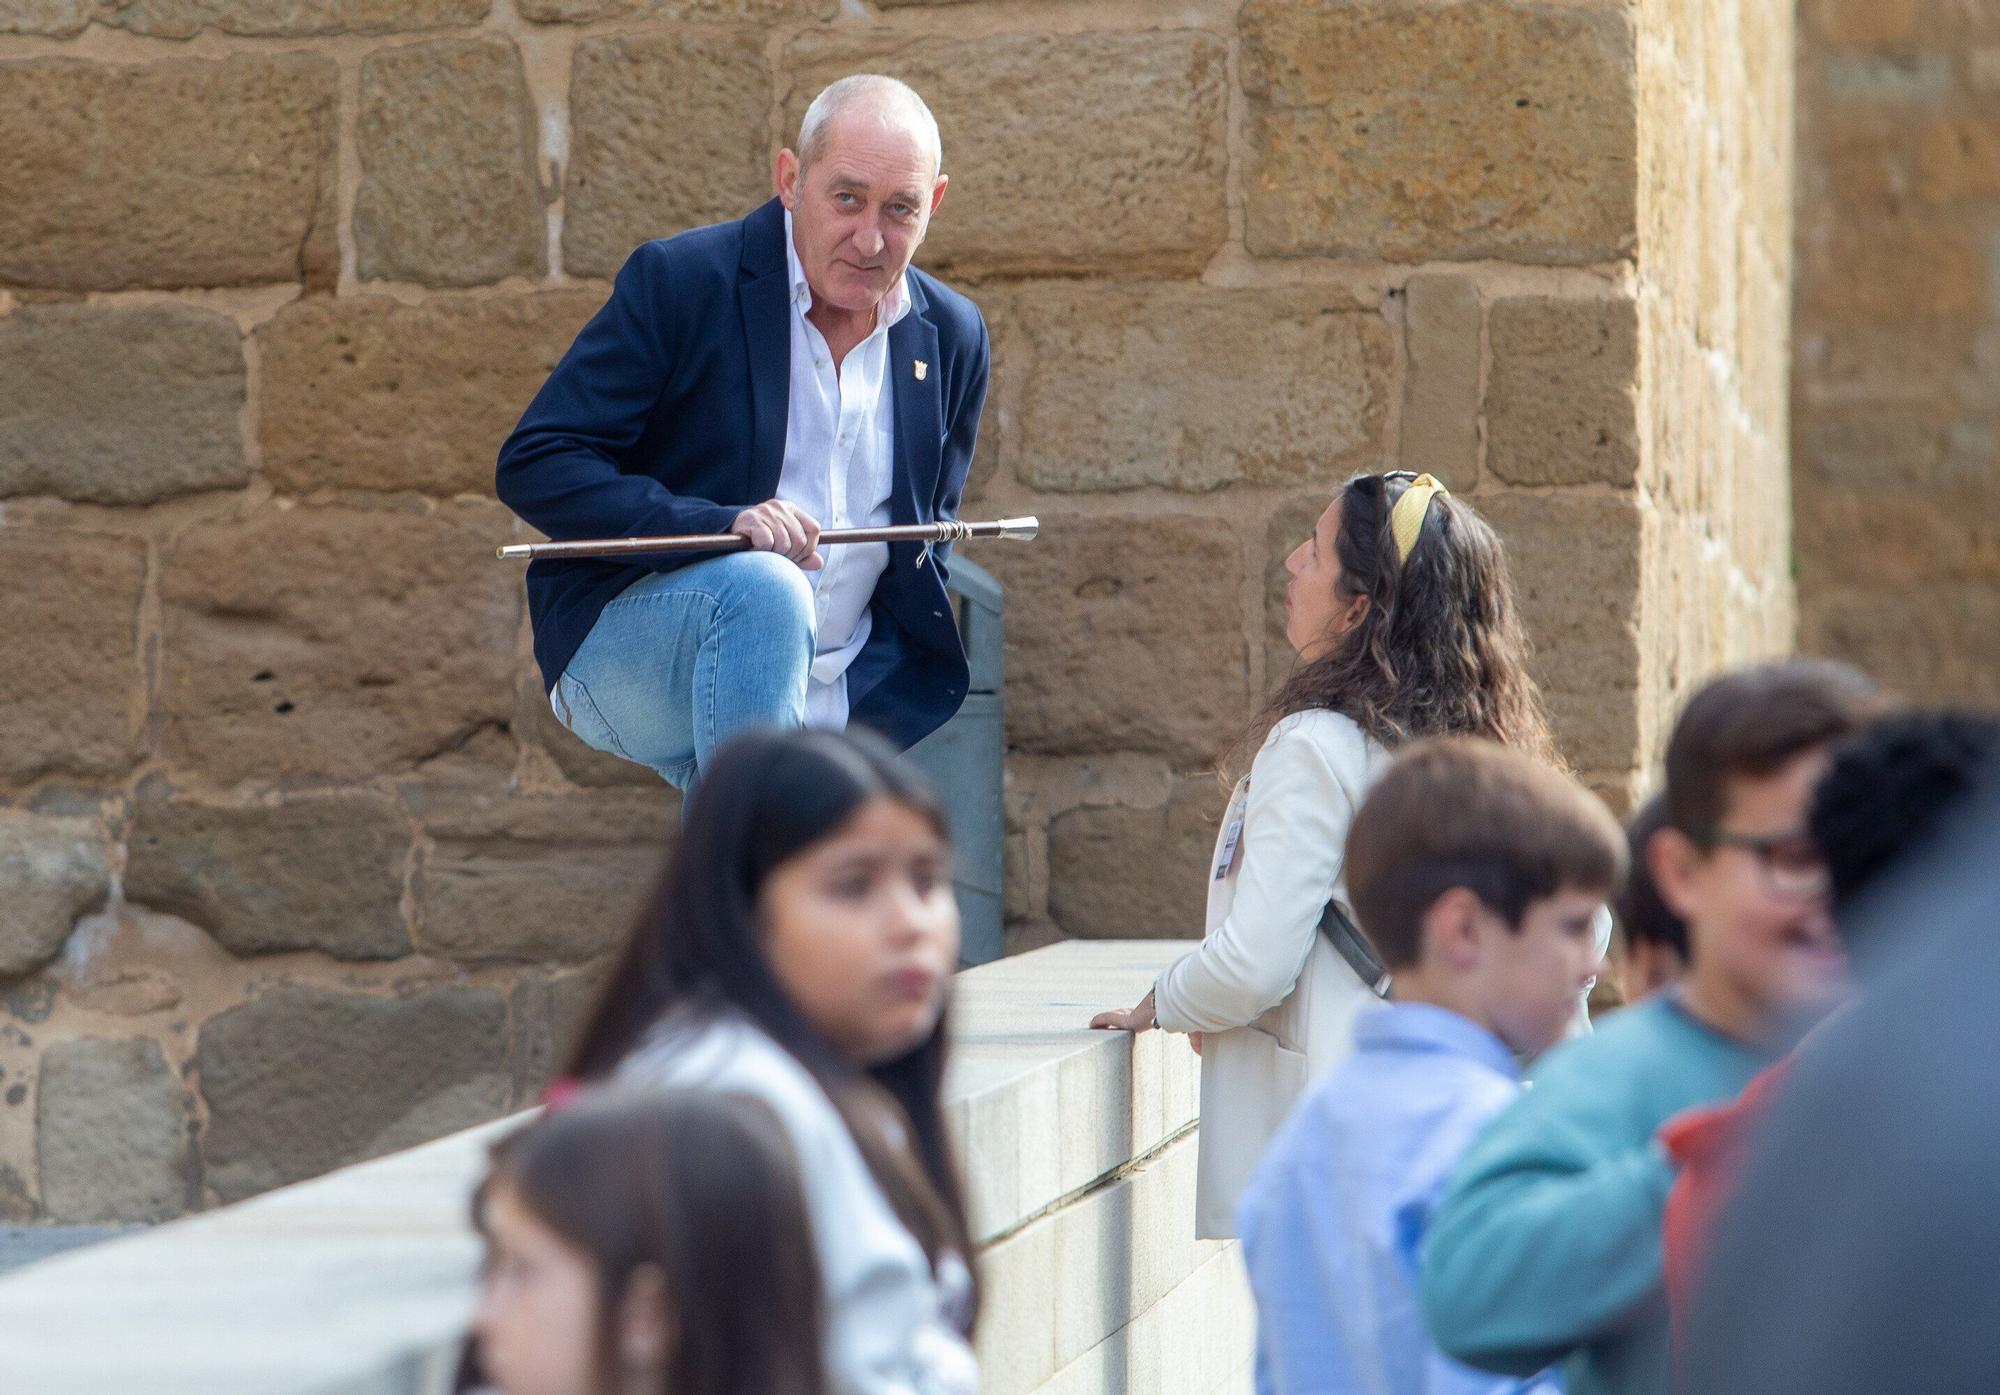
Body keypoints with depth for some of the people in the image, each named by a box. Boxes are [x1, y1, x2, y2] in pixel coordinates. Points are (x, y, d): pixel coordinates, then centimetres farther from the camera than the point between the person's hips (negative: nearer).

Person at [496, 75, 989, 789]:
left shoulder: (953, 335, 6)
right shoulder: (680, 281, -9)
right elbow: (531, 464, -14)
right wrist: (720, 523, -27)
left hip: (840, 715, 5)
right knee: (762, 589, -35)